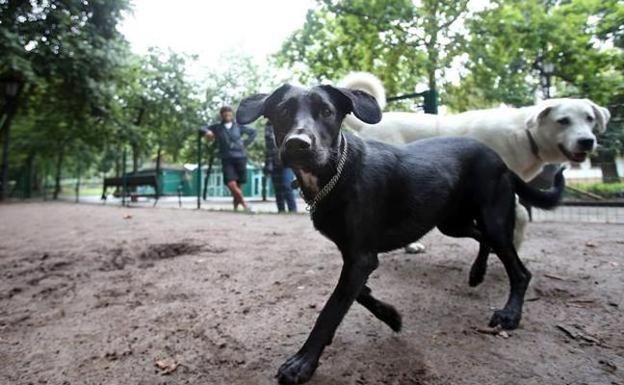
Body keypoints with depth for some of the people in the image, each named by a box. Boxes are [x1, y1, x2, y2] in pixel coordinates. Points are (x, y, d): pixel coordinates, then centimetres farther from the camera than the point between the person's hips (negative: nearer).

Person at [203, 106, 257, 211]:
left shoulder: (238, 127, 11)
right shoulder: (217, 127, 10)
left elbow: (253, 132, 22)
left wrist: (245, 143, 11)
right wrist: (207, 132, -10)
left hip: (240, 158, 1)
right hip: (227, 159, -1)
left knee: (238, 185, 1)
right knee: (231, 184, -18)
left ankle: (236, 206, 15)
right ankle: (245, 204, -8)